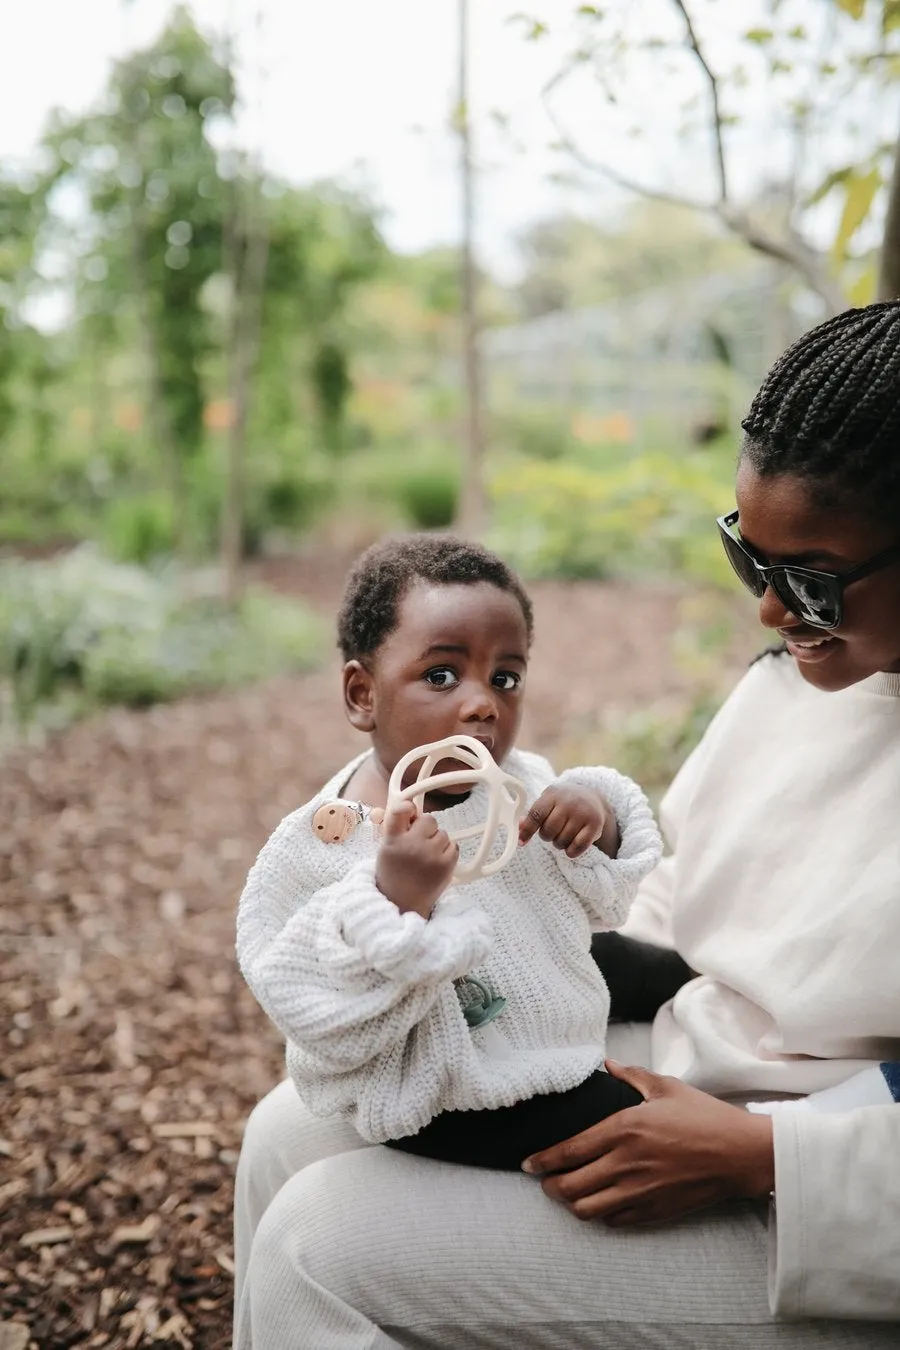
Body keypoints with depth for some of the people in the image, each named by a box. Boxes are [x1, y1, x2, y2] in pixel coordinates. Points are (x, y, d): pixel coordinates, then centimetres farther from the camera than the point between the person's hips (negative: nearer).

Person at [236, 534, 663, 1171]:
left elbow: (599, 903, 3)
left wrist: (600, 821, -19)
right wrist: (396, 902, -44)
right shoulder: (318, 849, -26)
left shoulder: (520, 781, -9)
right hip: (450, 1105, -6)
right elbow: (331, 1033, -30)